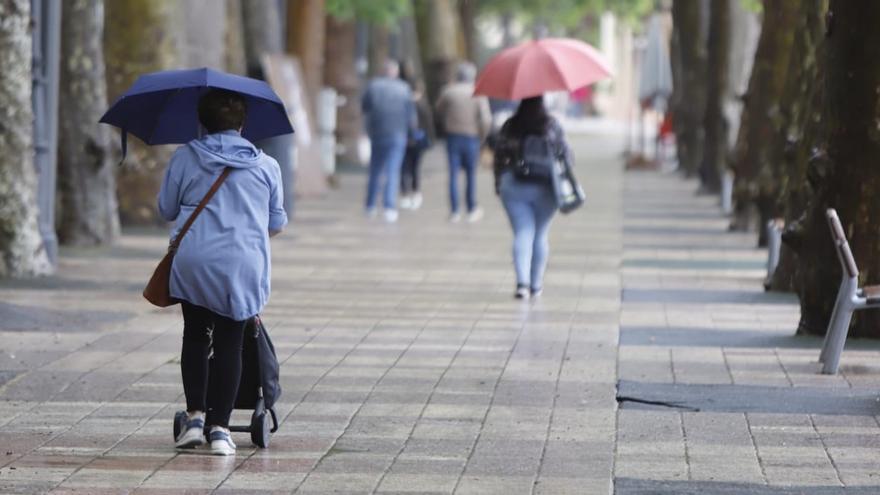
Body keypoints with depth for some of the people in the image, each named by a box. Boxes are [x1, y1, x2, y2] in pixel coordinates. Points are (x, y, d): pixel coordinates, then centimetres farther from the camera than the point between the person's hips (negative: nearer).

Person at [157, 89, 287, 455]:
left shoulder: (185, 158, 4)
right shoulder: (265, 166, 6)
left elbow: (166, 210, 10)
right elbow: (277, 223, 13)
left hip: (193, 262, 0)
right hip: (243, 264, 0)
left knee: (195, 336, 16)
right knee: (229, 343, 3)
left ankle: (195, 417, 10)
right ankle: (220, 428, -2)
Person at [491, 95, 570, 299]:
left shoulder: (509, 127, -1)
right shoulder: (552, 126, -3)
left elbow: (499, 155, 2)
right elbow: (565, 154, -2)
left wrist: (499, 184, 12)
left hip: (514, 188, 0)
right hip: (545, 188, 0)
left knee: (522, 234, -1)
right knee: (540, 235, 12)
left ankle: (522, 282, -18)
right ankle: (536, 284, 18)